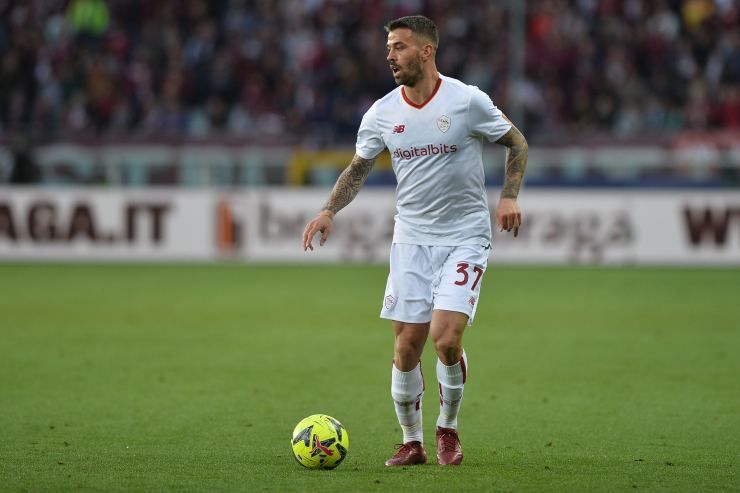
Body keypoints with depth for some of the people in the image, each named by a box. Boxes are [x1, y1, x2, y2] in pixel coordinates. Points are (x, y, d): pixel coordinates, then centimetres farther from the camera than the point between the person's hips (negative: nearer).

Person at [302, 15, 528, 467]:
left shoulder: (467, 100, -9)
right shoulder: (382, 114, 0)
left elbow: (516, 142, 3)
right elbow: (359, 168, 14)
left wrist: (510, 195, -10)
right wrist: (329, 211, -1)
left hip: (465, 238, -4)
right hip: (412, 239, 4)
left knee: (446, 337, -17)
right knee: (407, 346, 0)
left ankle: (448, 429, 8)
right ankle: (412, 442, 17)